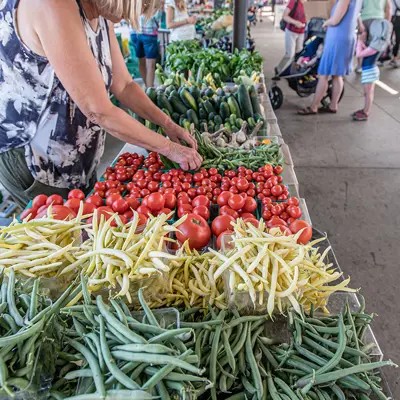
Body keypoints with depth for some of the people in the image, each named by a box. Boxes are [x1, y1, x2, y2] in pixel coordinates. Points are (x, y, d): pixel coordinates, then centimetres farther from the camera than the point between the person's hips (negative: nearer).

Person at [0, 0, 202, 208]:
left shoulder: (100, 17, 0)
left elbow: (124, 86, 6)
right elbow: (99, 111, -30)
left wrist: (167, 124, -4)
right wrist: (169, 148, -22)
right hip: (25, 154, -8)